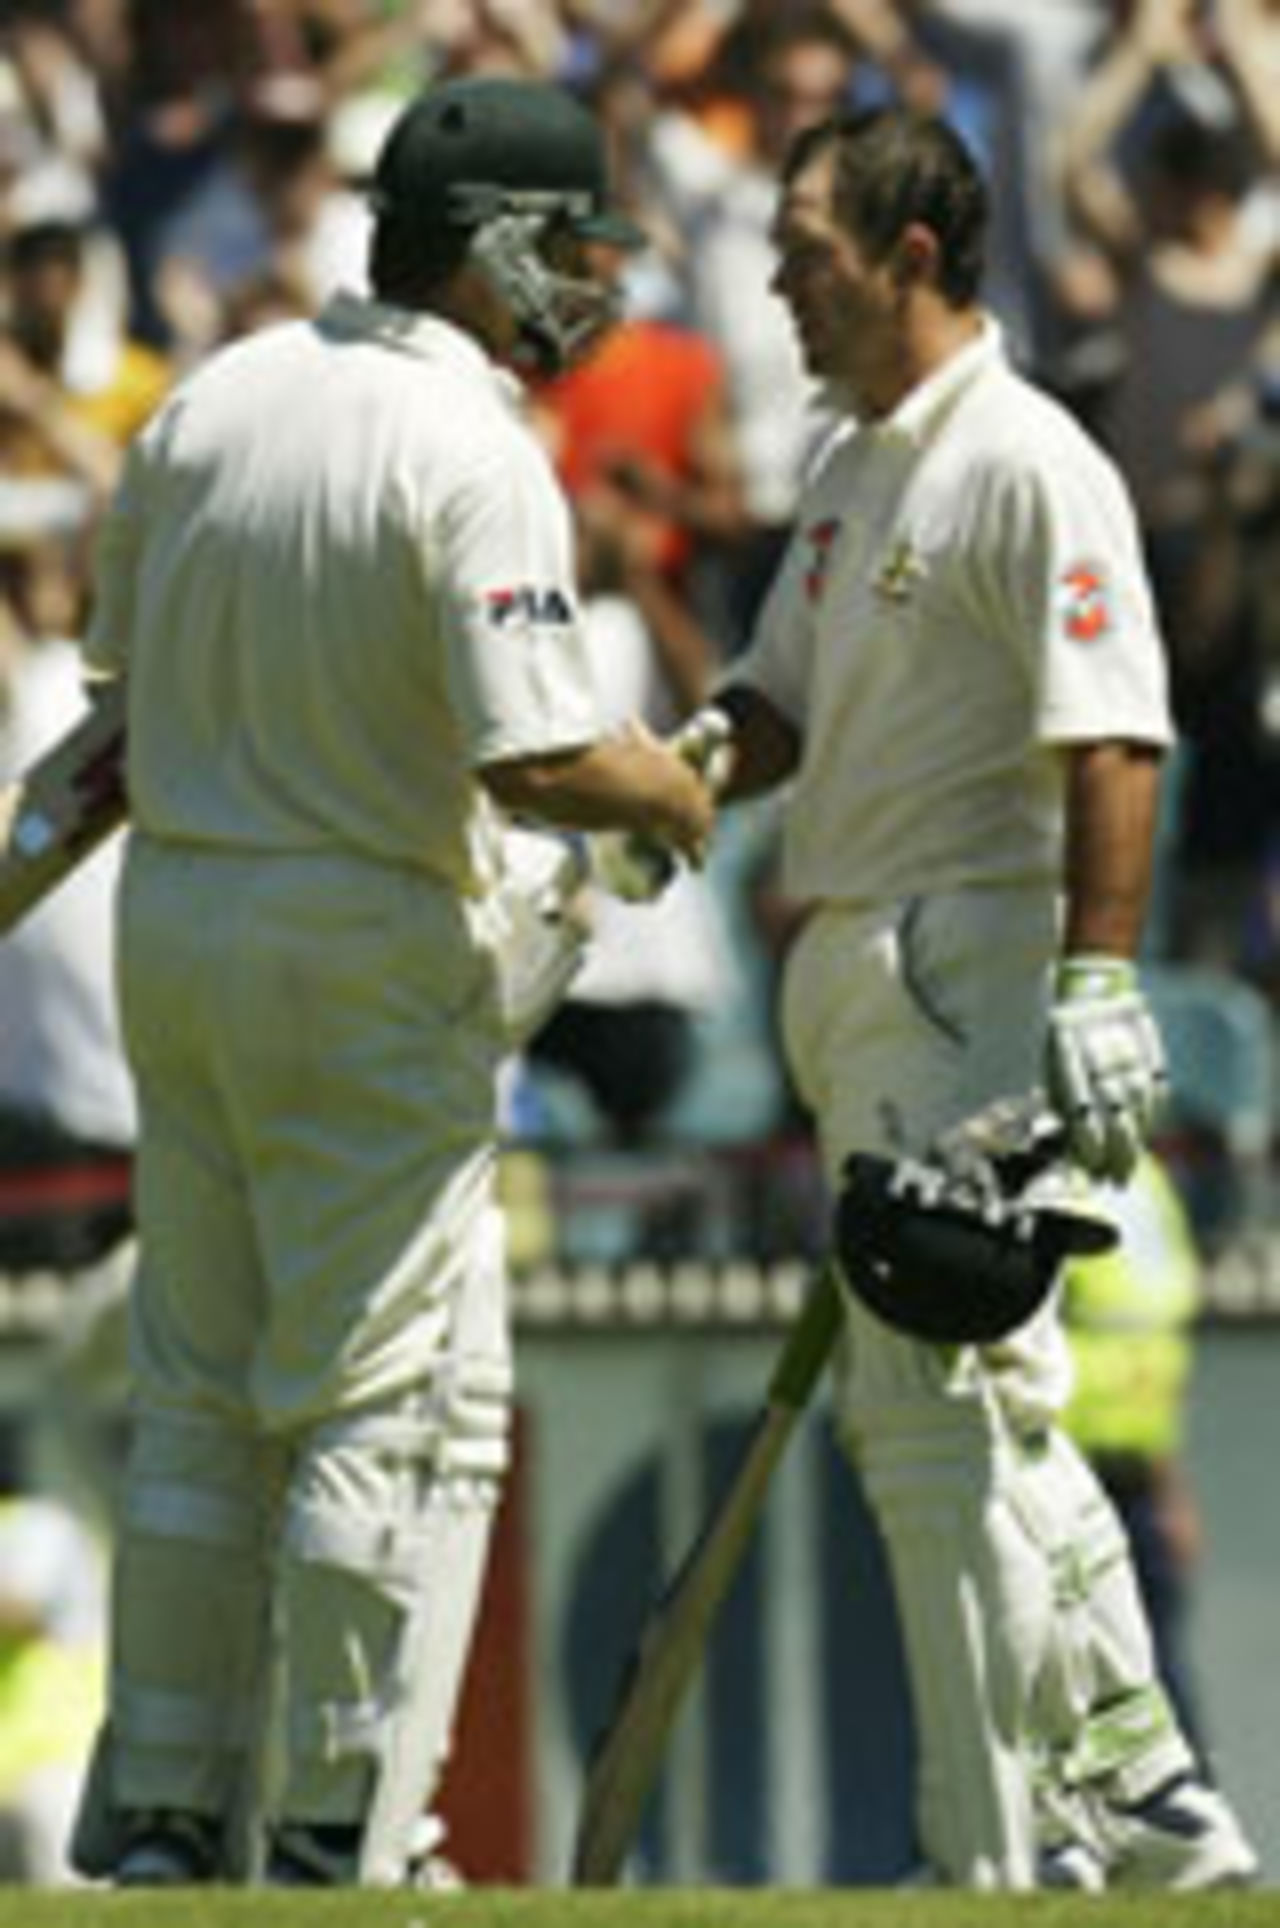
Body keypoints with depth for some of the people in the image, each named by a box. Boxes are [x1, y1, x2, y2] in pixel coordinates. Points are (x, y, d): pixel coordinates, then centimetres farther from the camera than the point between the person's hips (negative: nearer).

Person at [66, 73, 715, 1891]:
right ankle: (332, 1845, -1)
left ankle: (157, 1823, 18)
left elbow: (124, 663, 14)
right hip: (369, 958, -7)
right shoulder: (471, 454, -17)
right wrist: (675, 796, -3)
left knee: (199, 1395, 14)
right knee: (398, 1403, 0)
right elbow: (538, 757, -22)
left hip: (172, 919, 7)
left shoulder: (213, 396, 5)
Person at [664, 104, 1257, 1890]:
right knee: (983, 1407, 13)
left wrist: (1098, 976, -25)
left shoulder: (1027, 464, -13)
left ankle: (1000, 1858, -7)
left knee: (940, 1402, -10)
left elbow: (1110, 740, -19)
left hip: (970, 971, -10)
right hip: (861, 978, 10)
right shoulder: (853, 467, 16)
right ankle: (1141, 1795, 20)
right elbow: (786, 700, 21)